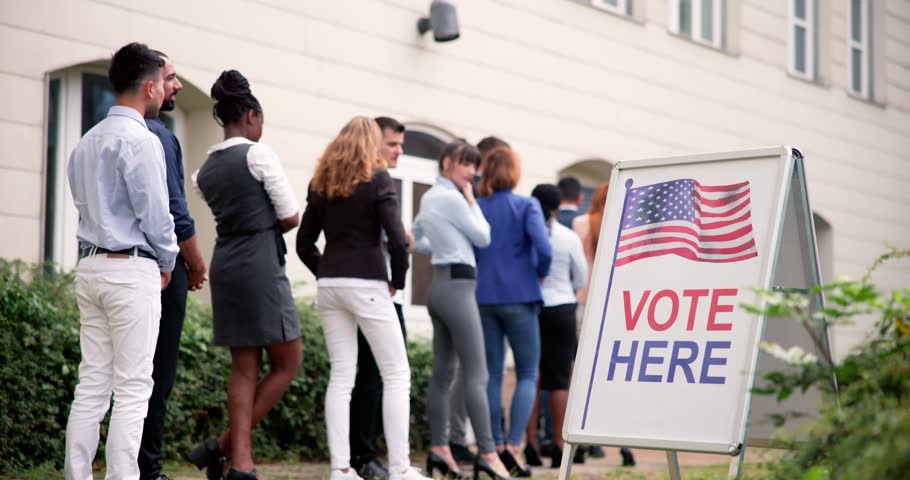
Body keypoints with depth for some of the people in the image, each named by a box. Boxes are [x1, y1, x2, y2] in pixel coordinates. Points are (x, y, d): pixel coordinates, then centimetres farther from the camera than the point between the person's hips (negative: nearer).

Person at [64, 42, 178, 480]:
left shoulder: (86, 143, 14)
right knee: (132, 388, -4)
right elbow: (155, 213, -13)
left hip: (90, 266, 8)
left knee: (92, 385, 8)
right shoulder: (140, 141, -12)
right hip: (132, 271, -8)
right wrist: (167, 262, 5)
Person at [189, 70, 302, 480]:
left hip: (225, 265, 8)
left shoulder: (205, 169, 12)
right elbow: (290, 218, -5)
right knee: (287, 364, 3)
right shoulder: (258, 154, -8)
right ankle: (224, 446, -1)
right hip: (260, 265, -7)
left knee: (244, 368, 10)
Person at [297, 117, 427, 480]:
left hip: (329, 286, 5)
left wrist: (326, 274, 14)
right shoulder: (377, 178, -5)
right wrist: (397, 281, 1)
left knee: (341, 376, 8)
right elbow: (397, 239, -12)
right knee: (396, 375, 2)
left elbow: (304, 243, 11)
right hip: (367, 285, -5)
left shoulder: (321, 183, 11)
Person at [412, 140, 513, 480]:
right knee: (477, 374, -12)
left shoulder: (429, 197, 16)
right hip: (457, 284, -10)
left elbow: (415, 239, 27)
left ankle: (439, 448, 10)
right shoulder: (452, 198, -11)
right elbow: (483, 237, -6)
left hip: (441, 284, 10)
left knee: (444, 372, 9)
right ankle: (487, 452, -15)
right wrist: (472, 201, 4)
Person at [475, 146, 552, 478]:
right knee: (528, 374, 4)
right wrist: (540, 275, 2)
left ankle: (496, 446, 6)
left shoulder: (475, 208, 5)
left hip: (483, 298, 3)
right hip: (519, 297, -3)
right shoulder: (526, 206, -4)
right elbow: (543, 248, -16)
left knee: (492, 374, 9)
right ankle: (514, 445, -9)